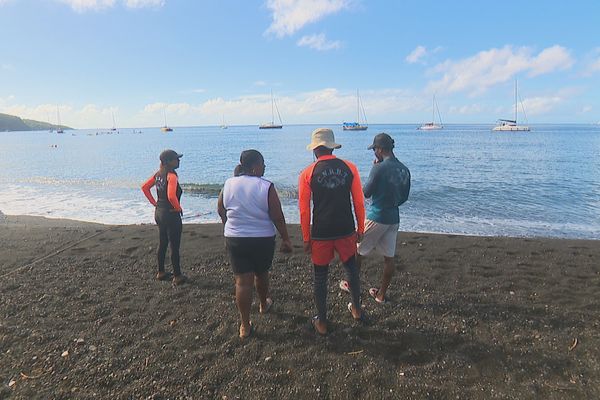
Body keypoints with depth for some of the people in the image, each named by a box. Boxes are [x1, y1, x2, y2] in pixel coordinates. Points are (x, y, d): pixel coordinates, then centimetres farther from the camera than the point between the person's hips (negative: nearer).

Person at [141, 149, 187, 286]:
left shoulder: (158, 174, 5)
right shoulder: (171, 176, -21)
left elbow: (144, 187, 13)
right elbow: (171, 196, -33)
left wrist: (154, 203, 12)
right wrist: (178, 208, -16)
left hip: (159, 212, 9)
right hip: (171, 214, -9)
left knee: (162, 244, 20)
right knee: (175, 247, 2)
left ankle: (161, 272, 32)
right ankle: (177, 276, 12)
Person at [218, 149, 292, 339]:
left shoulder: (228, 184, -2)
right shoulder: (266, 187, -14)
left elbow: (221, 211, 10)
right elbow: (278, 217, -13)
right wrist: (286, 239, -2)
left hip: (235, 239, 2)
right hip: (263, 239, -2)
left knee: (242, 281, 5)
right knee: (261, 274, 22)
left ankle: (245, 326, 10)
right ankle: (264, 304, 46)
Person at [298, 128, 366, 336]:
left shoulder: (307, 173, -7)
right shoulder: (349, 168, -3)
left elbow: (304, 209, -5)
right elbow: (359, 202, 0)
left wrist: (306, 238, 3)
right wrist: (360, 228, 11)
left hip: (321, 234, -2)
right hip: (346, 231, 2)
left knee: (320, 277, 12)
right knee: (351, 269, 25)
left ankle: (322, 322, 25)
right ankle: (356, 309, 41)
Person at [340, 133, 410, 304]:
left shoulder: (379, 168, -17)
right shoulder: (404, 170, 4)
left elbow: (366, 193, -9)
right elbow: (404, 197, 12)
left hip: (376, 217, -6)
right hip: (394, 218, 7)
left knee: (357, 251, 13)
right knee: (389, 257, 11)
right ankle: (381, 294, 21)